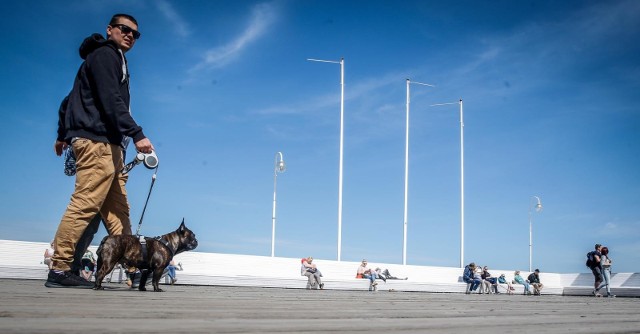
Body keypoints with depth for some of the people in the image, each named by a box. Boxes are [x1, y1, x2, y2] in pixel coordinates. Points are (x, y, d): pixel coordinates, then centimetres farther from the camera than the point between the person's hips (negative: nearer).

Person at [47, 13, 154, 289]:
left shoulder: (114, 59, 28)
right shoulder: (105, 54, -1)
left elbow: (72, 99, 31)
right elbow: (111, 100, -17)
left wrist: (63, 135, 35)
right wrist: (137, 134, -24)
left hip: (108, 145, 11)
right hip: (96, 141, -11)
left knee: (117, 209, 4)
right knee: (86, 204, -15)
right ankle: (59, 269, -14)